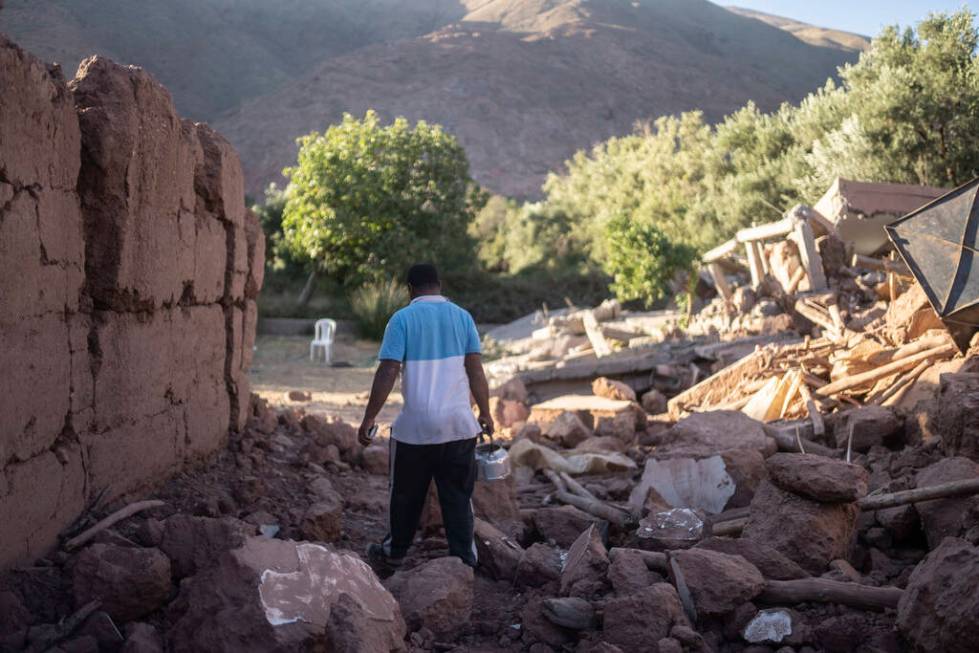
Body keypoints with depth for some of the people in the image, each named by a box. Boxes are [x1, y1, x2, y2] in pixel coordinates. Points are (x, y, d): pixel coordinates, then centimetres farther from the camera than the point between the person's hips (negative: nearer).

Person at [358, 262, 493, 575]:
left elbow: (387, 373, -11)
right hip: (459, 425, 2)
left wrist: (368, 419, -6)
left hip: (415, 427, -2)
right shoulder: (462, 317, 4)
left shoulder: (403, 318, -5)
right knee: (458, 498, 9)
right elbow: (476, 370, 0)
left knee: (406, 496, 14)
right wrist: (485, 413, 10)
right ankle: (464, 561, 10)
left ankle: (392, 556, 30)